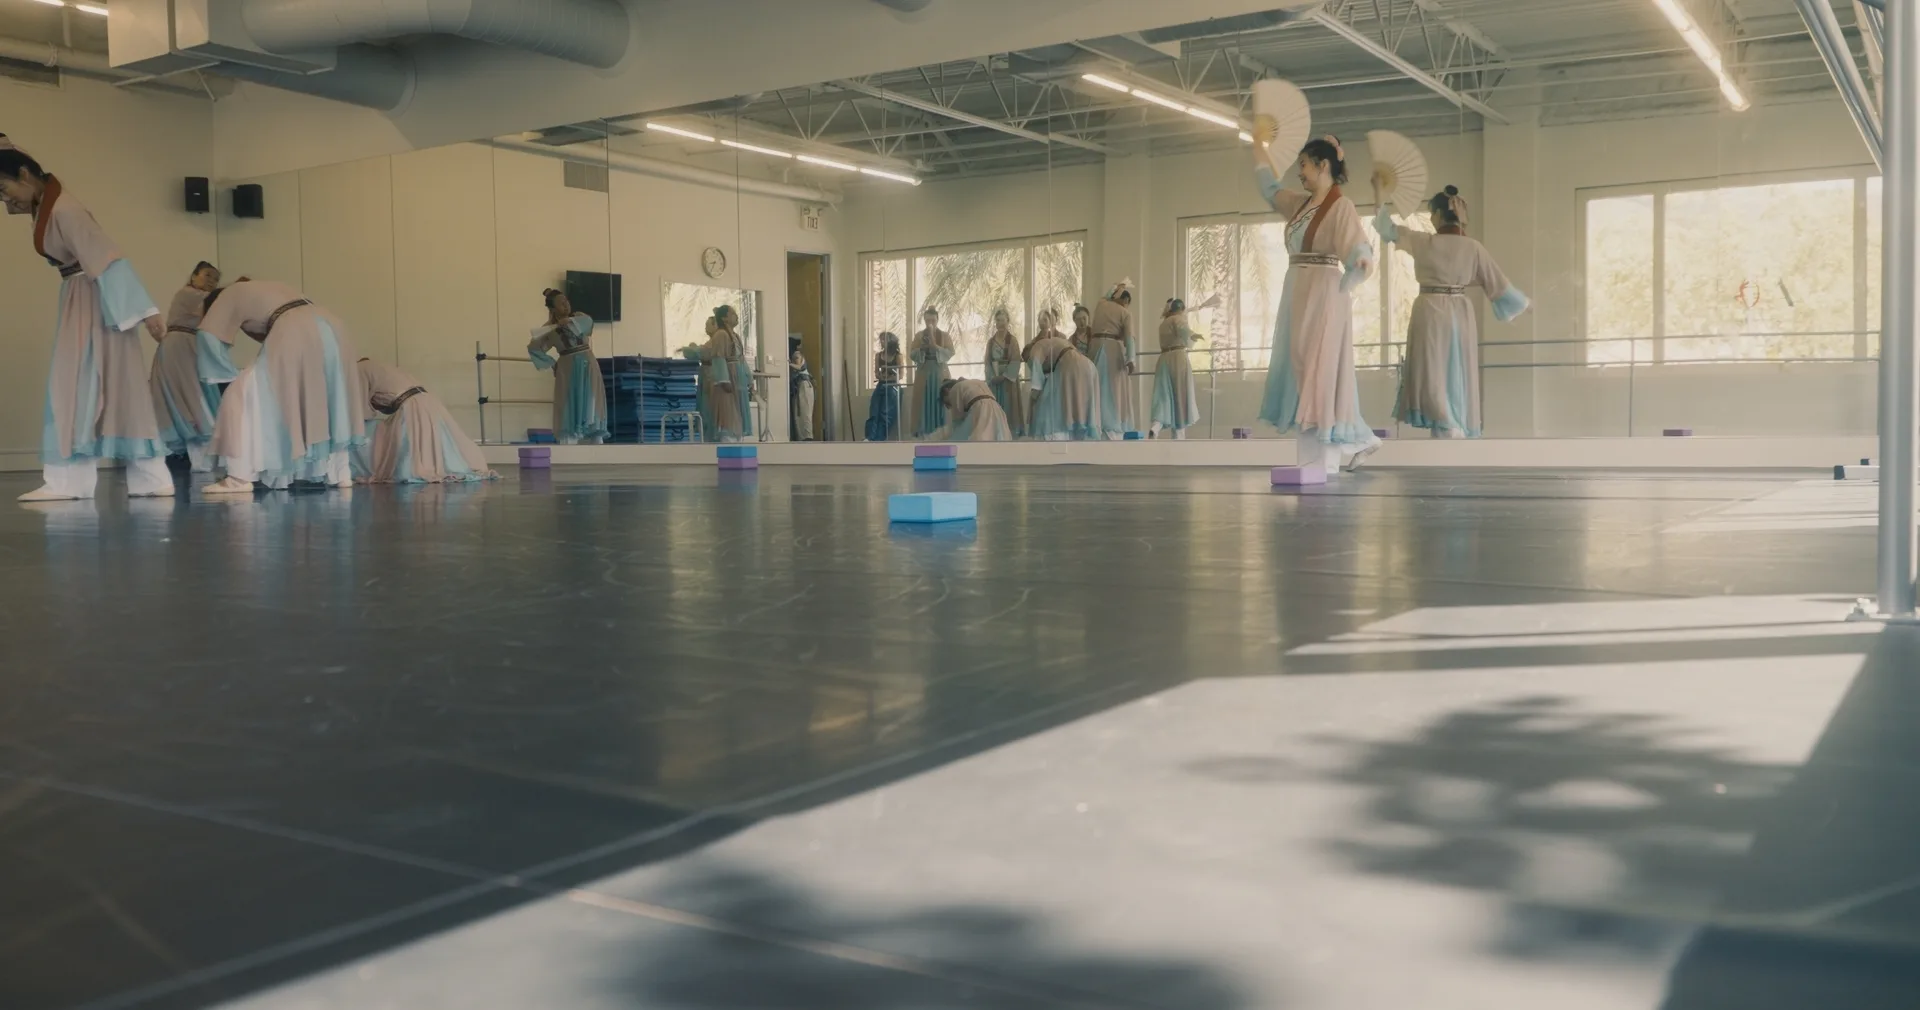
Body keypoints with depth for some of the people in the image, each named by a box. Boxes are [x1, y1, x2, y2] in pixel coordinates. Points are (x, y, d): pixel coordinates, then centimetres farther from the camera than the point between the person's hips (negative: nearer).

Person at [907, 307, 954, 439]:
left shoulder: (944, 335, 4)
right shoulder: (919, 335, 6)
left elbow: (950, 353, -8)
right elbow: (911, 355, 1)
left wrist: (935, 346, -19)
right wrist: (922, 347, -16)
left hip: (940, 374, 0)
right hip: (923, 374, 1)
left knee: (939, 403, -2)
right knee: (923, 403, -3)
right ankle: (923, 432, 0)